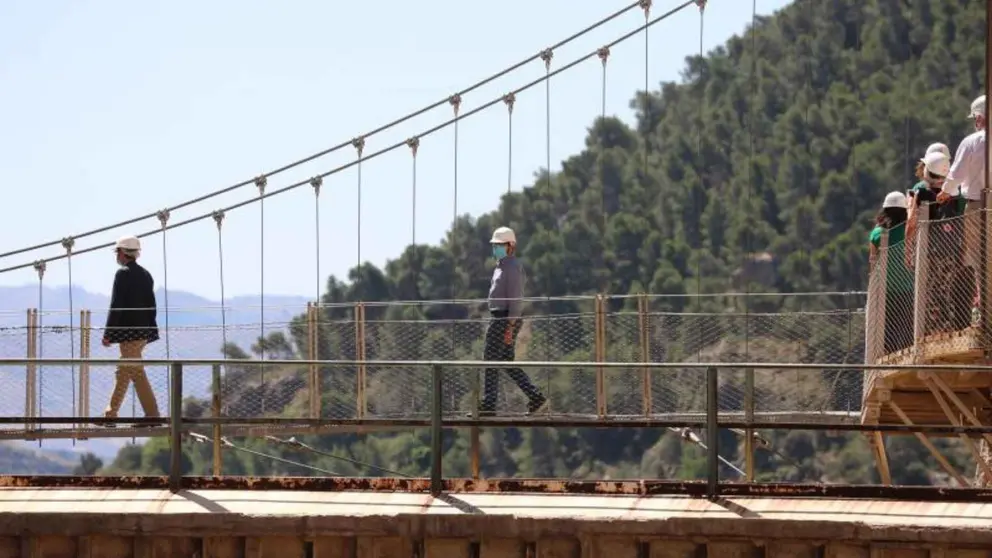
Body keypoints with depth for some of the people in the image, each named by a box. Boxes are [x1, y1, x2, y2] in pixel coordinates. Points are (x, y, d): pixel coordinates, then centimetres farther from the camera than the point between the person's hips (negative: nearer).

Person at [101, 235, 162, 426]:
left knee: (137, 374, -7)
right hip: (143, 332, 8)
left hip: (128, 331, -8)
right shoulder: (145, 275, 13)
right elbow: (151, 306, 15)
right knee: (123, 374, 13)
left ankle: (152, 416, -9)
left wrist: (108, 333, -12)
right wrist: (150, 331, 20)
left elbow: (116, 306, -15)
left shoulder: (123, 274, -11)